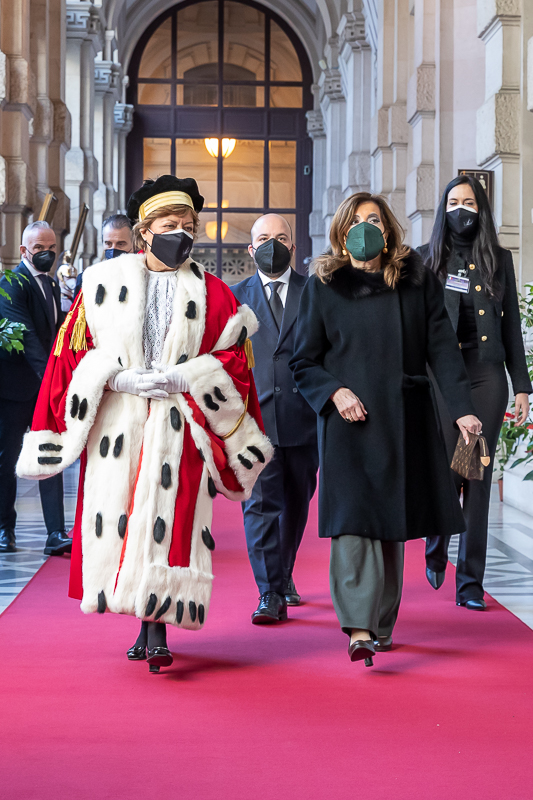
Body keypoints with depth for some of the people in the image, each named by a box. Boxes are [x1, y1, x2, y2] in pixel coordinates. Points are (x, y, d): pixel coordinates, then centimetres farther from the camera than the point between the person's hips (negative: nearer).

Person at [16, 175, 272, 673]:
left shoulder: (212, 294, 9)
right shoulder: (104, 283, 8)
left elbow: (234, 359, 4)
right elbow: (74, 352, 6)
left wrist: (178, 378, -9)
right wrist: (119, 377, -9)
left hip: (178, 428, 0)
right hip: (115, 423, 1)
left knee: (168, 520, -9)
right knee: (116, 516, -2)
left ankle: (157, 631, -5)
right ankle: (146, 619, 15)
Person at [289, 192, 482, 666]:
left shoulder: (417, 282, 7)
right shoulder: (324, 287, 4)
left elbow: (442, 348, 2)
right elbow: (303, 362, 6)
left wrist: (462, 408, -8)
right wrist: (334, 391, -13)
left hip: (405, 421, 2)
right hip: (349, 418, -2)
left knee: (393, 523, 8)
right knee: (354, 519, -14)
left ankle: (383, 626, 20)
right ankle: (360, 628, -17)